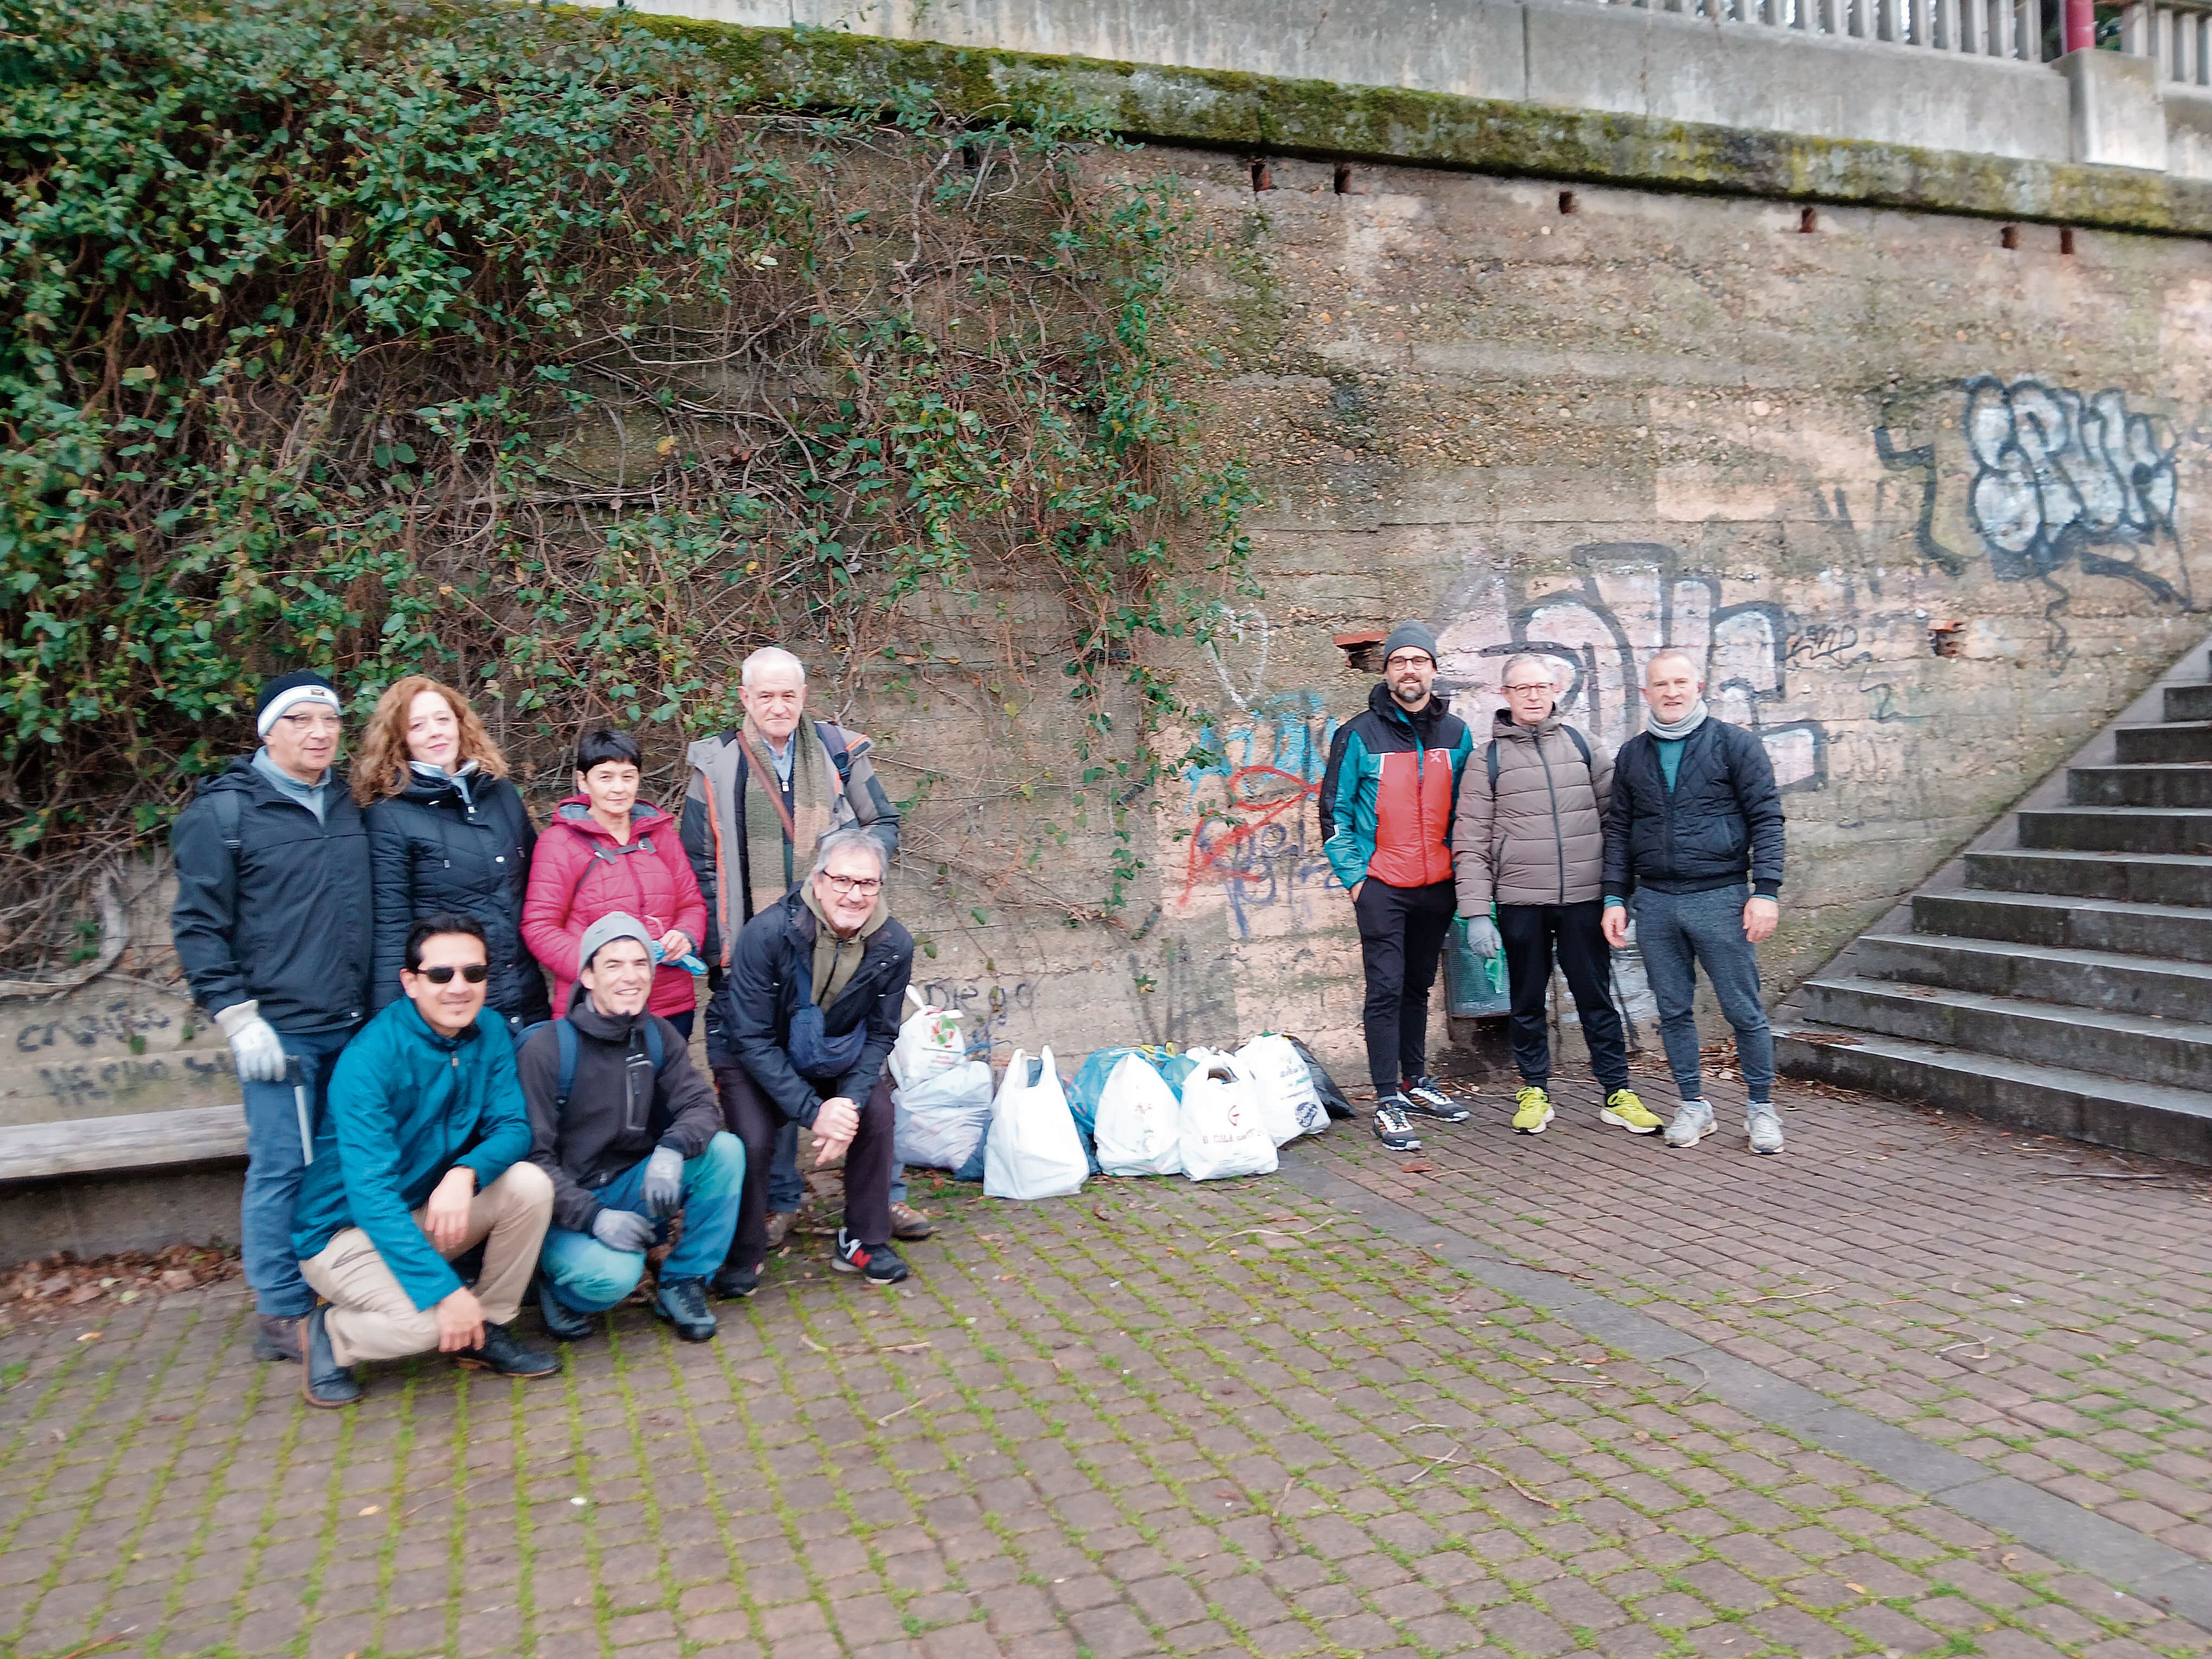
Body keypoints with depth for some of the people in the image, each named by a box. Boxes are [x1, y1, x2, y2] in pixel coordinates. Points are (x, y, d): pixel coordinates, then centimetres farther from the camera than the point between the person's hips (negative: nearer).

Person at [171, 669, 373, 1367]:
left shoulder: (349, 805, 12)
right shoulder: (223, 812, -3)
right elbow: (198, 924, -5)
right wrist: (237, 1017, -11)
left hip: (353, 1024, 5)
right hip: (280, 1027, -5)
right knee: (283, 1167, -2)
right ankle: (282, 1316, 10)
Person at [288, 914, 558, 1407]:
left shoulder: (490, 1032, -6)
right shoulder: (371, 1057, -25)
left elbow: (513, 1129, -8)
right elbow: (370, 1192, -31)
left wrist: (466, 1172, -33)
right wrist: (444, 1289, -37)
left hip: (428, 1212, 6)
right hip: (347, 1230, -6)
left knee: (530, 1184, -19)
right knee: (427, 1323, -30)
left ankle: (487, 1331, 0)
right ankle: (329, 1333, 3)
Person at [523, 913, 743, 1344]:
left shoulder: (657, 1036, 1)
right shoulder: (547, 1048, -15)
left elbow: (701, 1103, -8)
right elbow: (532, 1156, -17)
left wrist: (672, 1151, -31)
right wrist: (593, 1217, -28)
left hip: (634, 1189, 5)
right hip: (569, 1205, -5)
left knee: (726, 1151, -18)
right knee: (614, 1274, -34)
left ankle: (681, 1284, -4)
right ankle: (557, 1284, 3)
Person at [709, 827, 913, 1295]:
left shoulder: (895, 946, -19)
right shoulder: (768, 933, -31)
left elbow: (880, 1035, -7)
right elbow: (753, 1040, -26)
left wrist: (850, 1100, -24)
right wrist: (813, 1111, -33)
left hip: (833, 1054, 3)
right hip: (749, 1053, -3)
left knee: (876, 1114, -19)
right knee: (753, 1139, -25)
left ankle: (864, 1242, 1)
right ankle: (743, 1255, 0)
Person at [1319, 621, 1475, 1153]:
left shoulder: (1456, 734, 8)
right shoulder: (1359, 735, -3)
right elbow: (1334, 811, -1)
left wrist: (1460, 867, 7)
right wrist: (1353, 875, -6)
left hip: (1436, 885, 4)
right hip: (1381, 884, -4)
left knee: (1419, 986, 15)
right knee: (1386, 989, -7)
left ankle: (1415, 1081, 28)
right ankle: (1389, 1102, -2)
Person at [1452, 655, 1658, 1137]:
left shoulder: (1582, 745, 8)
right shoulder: (1487, 760, 3)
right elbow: (1470, 841, 0)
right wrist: (1476, 912, -7)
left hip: (1584, 898, 1)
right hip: (1520, 902, -1)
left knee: (1597, 997, 7)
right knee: (1528, 1001, 10)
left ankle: (1617, 1093, 16)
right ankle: (1535, 1091, 23)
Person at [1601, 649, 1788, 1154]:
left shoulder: (1735, 744, 0)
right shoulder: (1632, 755, 11)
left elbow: (1767, 819, -3)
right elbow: (1618, 831, 15)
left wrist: (1766, 891, -10)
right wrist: (1616, 898, 8)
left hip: (1721, 898, -3)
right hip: (1654, 902, 4)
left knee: (1744, 1011, 1)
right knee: (1674, 1011, 9)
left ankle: (1761, 1106, 17)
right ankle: (1694, 1105, 21)